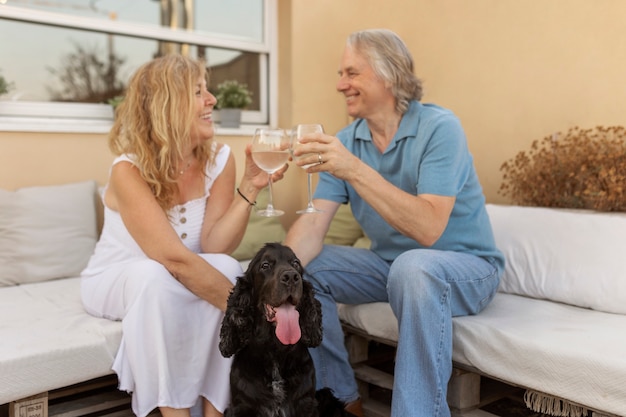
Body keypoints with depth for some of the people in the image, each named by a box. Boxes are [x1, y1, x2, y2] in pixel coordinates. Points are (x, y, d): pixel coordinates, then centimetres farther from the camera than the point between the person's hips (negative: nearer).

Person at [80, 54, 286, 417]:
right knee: (156, 278, -37)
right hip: (116, 280, -3)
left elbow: (214, 247, -18)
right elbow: (174, 258, -34)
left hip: (173, 280, 4)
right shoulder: (129, 169, -25)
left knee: (226, 269, -29)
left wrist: (250, 188, -30)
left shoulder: (219, 158, -12)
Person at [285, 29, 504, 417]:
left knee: (413, 267, -37)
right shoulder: (346, 140, -3)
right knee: (303, 267, -7)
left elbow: (428, 229, -32)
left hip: (465, 267, -6)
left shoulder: (439, 128, -19)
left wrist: (355, 170, -37)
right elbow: (314, 224, -10)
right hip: (389, 264, 6)